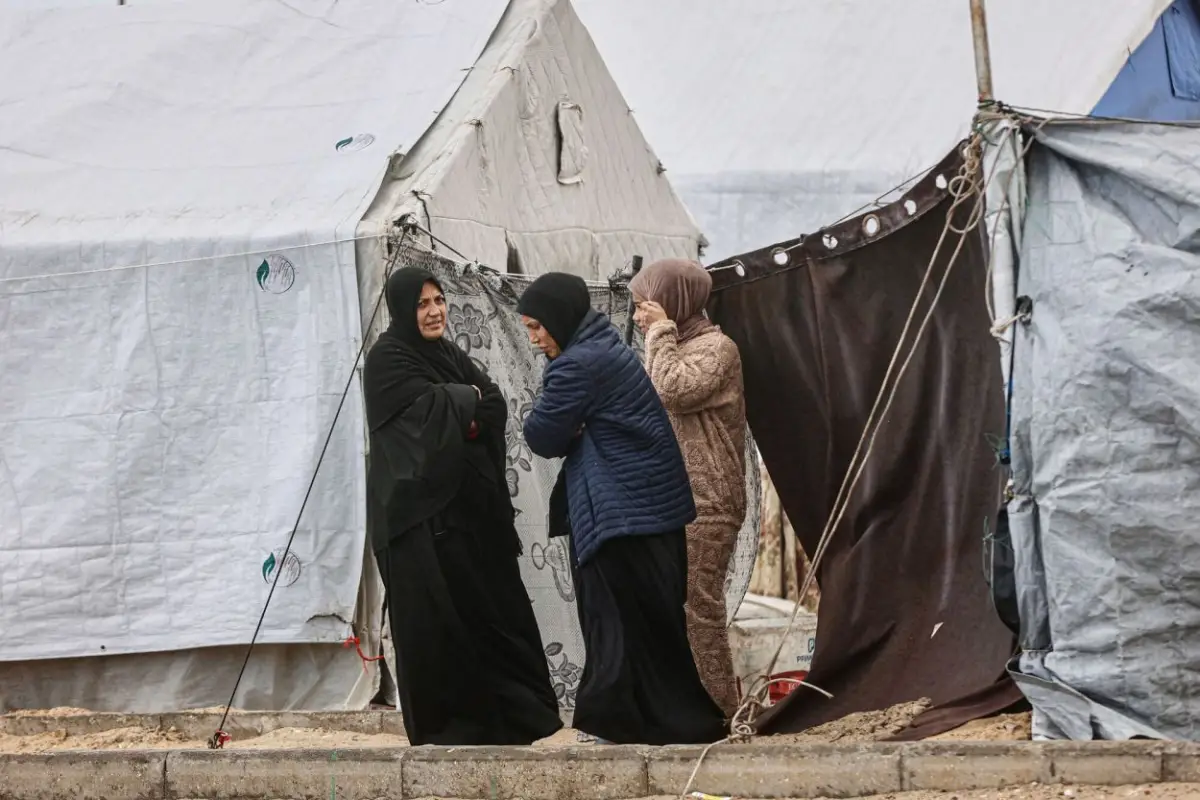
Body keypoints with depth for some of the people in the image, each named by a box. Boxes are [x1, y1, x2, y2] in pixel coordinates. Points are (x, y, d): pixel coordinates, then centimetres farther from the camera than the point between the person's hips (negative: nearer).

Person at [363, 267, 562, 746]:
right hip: (420, 512, -7)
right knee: (435, 619, -7)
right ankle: (441, 727, -1)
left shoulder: (448, 355, 18)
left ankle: (503, 719, 10)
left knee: (490, 607, 5)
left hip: (469, 506, 7)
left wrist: (458, 409, -12)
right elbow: (433, 410, -16)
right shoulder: (388, 360, -5)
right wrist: (468, 400, 1)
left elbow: (495, 407, 6)